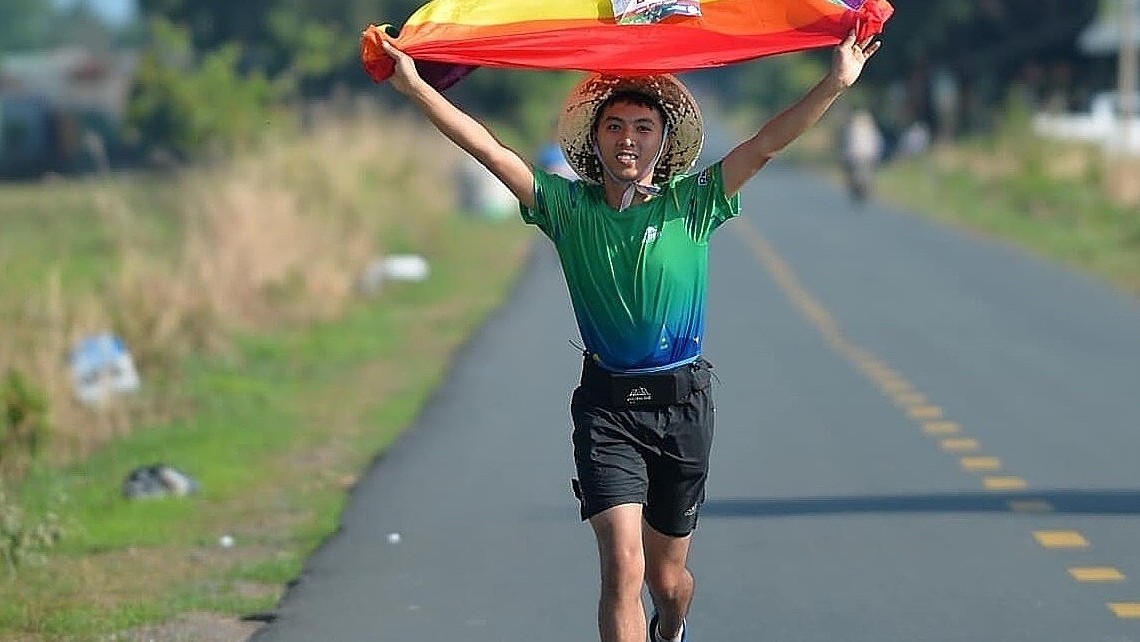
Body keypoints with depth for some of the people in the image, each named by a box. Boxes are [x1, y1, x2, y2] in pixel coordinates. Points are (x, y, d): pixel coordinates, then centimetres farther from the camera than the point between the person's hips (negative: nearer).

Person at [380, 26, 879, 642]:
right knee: (623, 568, -17)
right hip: (606, 407, -1)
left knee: (667, 573, 16)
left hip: (682, 404, 1)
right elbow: (489, 149, -7)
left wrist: (837, 82, -16)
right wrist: (415, 87, -13)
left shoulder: (691, 205, -2)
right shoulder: (568, 208, -2)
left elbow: (764, 145, -8)